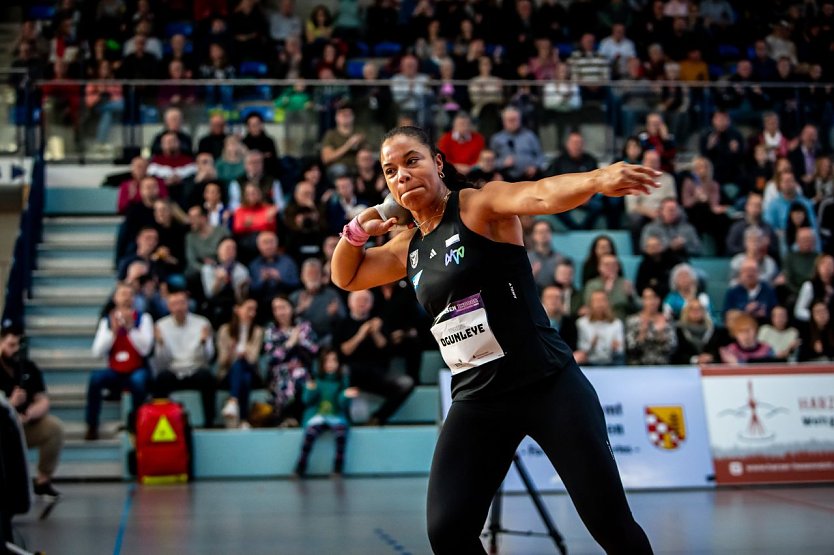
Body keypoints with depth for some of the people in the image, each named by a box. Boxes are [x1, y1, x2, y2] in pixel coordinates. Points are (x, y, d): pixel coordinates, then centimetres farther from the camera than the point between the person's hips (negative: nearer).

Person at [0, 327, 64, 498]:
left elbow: (43, 402, -6)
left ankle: (43, 481, -7)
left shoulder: (29, 367, -1)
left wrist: (28, 415, -27)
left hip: (27, 426, 4)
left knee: (55, 427, -22)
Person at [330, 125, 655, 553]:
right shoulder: (407, 248, 12)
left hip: (546, 383, -5)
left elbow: (541, 195, -27)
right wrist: (356, 231, 5)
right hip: (476, 400, 6)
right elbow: (346, 278, 26)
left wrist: (597, 179, -49)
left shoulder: (480, 204, -8)